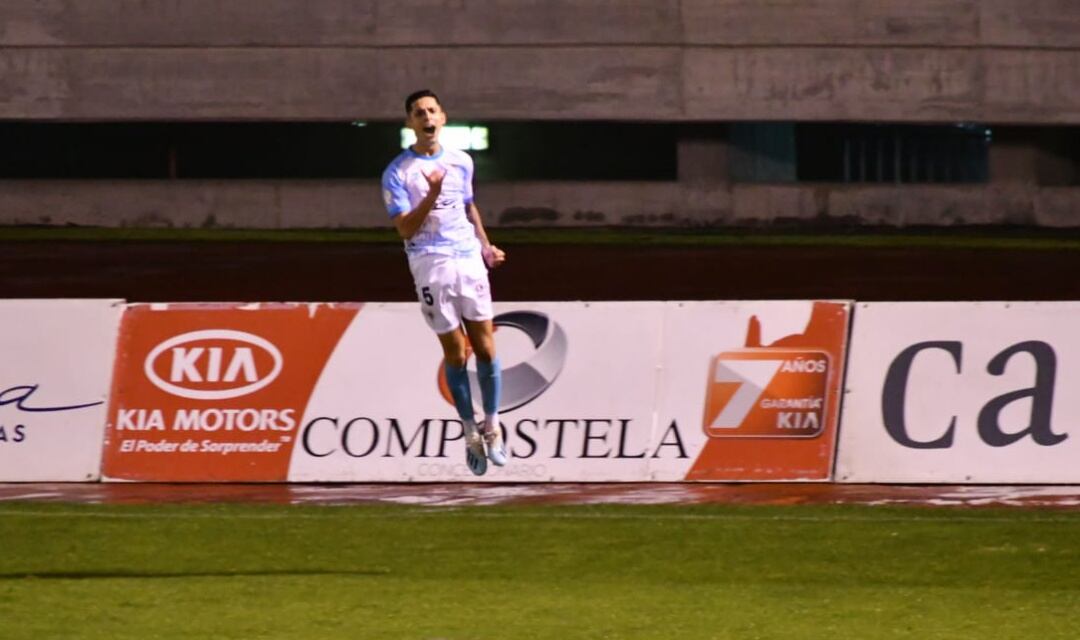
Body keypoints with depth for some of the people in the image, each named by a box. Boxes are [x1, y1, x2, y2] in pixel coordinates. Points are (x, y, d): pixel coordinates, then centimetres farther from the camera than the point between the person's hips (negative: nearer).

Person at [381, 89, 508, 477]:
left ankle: (491, 426, 13)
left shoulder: (461, 163, 10)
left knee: (485, 346, 1)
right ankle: (471, 433, 10)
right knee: (455, 353, -1)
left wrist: (485, 245, 16)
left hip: (469, 259, 4)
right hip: (431, 266, -4)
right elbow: (405, 228, -10)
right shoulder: (398, 173, -4)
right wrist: (432, 195, -22)